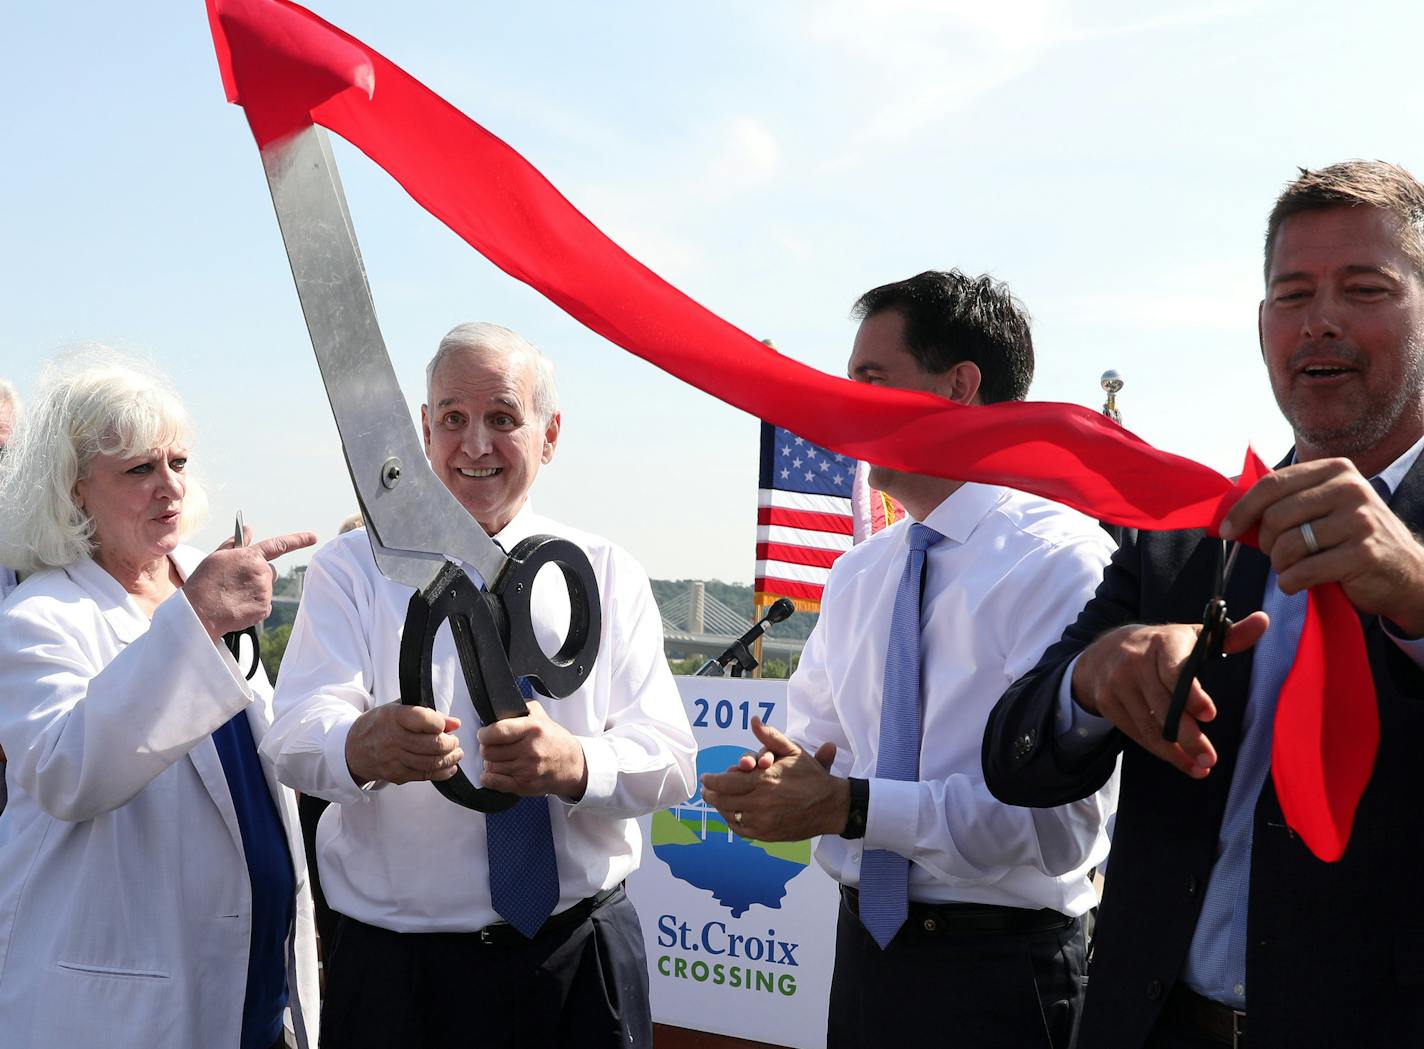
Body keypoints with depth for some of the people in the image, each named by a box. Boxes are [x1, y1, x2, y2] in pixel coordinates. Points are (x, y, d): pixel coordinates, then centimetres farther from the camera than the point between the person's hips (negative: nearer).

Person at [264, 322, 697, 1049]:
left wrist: (574, 763, -30)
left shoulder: (608, 576, 4)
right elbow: (296, 738, -15)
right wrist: (363, 746, -39)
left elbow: (669, 758, -8)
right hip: (398, 968, -1)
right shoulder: (352, 569, 0)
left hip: (585, 961, 1)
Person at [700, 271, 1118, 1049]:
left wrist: (849, 806, -24)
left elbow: (1060, 820, -22)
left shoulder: (1064, 560, -15)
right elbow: (814, 741, 13)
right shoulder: (856, 574, 7)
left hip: (997, 968, -6)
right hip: (866, 949, 6)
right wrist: (772, 785, -10)